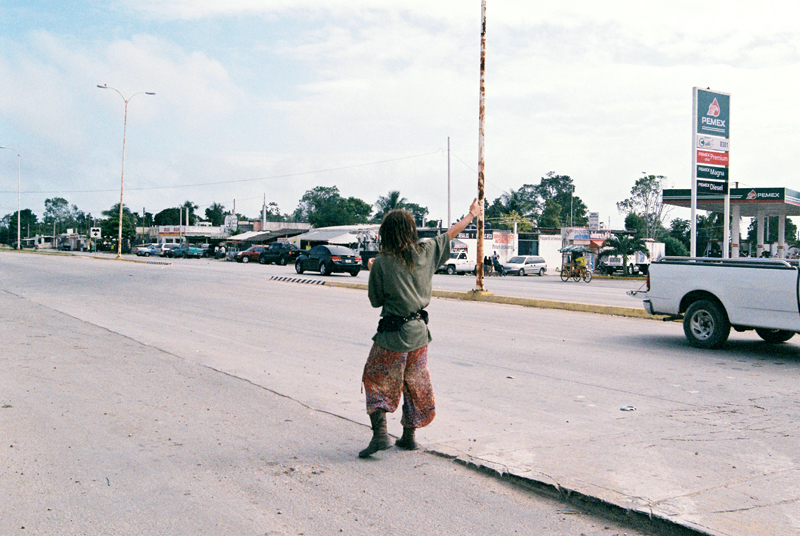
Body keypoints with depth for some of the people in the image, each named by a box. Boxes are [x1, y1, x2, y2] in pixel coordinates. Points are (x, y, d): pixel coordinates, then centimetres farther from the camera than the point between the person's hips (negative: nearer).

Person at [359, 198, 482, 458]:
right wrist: (472, 214, 30)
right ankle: (409, 436, 24)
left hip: (392, 333, -4)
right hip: (419, 331, 4)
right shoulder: (425, 252, -1)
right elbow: (451, 233, 14)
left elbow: (376, 300, -2)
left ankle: (380, 433, -6)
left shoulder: (381, 263, -11)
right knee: (415, 383, 16)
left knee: (377, 381, 8)